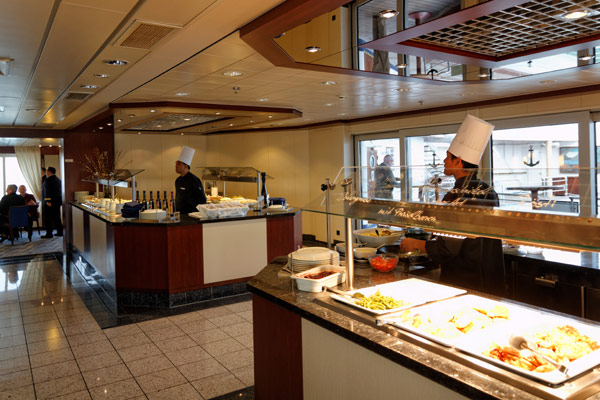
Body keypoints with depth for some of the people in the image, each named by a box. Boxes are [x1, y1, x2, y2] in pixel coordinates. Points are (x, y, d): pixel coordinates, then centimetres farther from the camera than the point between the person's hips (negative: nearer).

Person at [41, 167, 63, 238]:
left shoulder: (48, 180, -12)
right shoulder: (58, 179, 14)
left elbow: (47, 191, -19)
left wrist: (48, 201, -23)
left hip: (50, 202, -8)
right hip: (58, 201, 8)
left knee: (48, 218, -4)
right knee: (56, 217, 13)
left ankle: (49, 234, -5)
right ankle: (60, 232, 15)